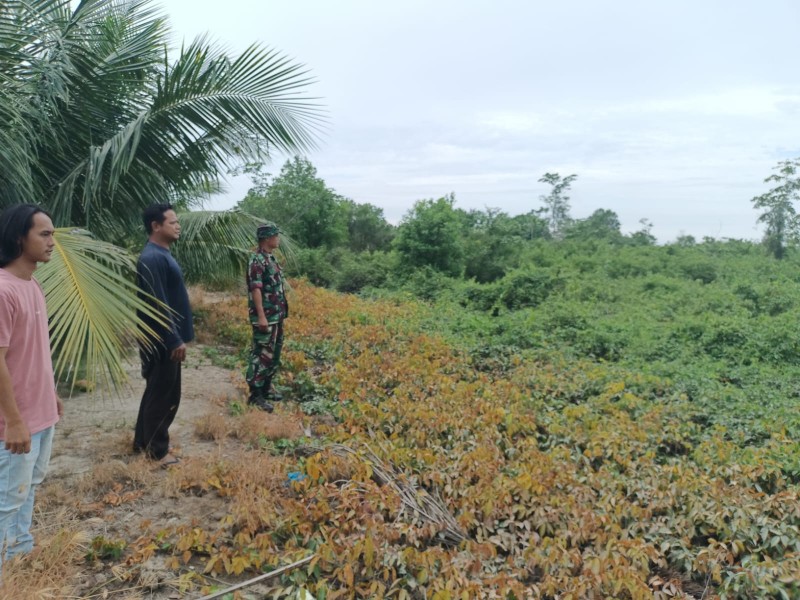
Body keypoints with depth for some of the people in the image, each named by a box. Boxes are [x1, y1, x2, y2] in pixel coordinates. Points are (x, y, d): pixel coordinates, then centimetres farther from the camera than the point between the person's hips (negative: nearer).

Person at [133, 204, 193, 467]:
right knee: (164, 396, 0)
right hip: (163, 341, -10)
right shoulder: (152, 259, -20)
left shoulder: (162, 255, 13)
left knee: (157, 392, 18)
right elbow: (158, 305, -23)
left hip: (165, 339, 10)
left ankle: (143, 442, 30)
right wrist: (175, 341, -22)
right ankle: (157, 450, 12)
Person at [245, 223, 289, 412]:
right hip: (265, 317, -10)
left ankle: (266, 387, 28)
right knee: (261, 354, -5)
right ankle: (255, 395, 1)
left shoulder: (270, 258, 13)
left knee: (274, 353, 16)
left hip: (276, 316, 10)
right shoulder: (257, 260, -17)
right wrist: (261, 316, -24)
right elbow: (255, 289, -22)